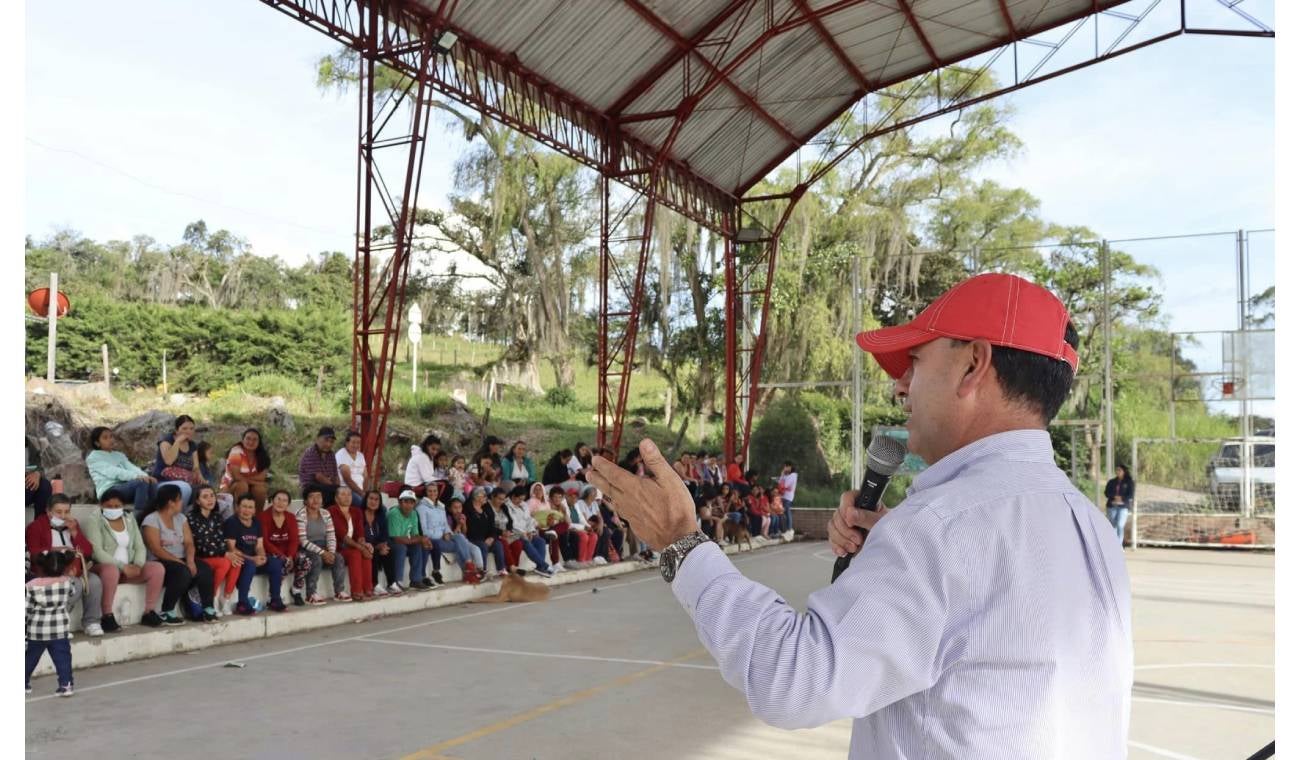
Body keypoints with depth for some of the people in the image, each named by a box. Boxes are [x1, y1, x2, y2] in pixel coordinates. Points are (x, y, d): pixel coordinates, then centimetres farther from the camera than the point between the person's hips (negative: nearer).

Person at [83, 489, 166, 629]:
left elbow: (140, 547, 7)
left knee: (157, 568, -17)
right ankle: (107, 617, -30)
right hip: (104, 567, -5)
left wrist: (138, 565, -14)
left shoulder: (130, 520, 13)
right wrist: (123, 566, -24)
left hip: (129, 568, 6)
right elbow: (97, 552, -17)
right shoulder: (94, 522, -5)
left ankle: (149, 613, -9)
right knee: (112, 570, -40)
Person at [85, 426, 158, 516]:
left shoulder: (119, 455, 25)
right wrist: (136, 476, -27)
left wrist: (145, 476, -16)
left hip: (124, 487, 6)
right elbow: (113, 472, -12)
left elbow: (131, 467, 7)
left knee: (152, 483, -23)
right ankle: (139, 517, -32)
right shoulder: (93, 457, 4)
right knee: (141, 482, -31)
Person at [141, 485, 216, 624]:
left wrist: (190, 560, -16)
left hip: (180, 561, 6)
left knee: (205, 569, -22)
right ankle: (166, 613, -23)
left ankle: (208, 609, -17)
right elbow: (156, 550, -17)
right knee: (183, 572, -35)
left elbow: (189, 542, 5)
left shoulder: (181, 518, 13)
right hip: (160, 563, -6)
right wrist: (182, 563, -22)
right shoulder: (151, 520, -8)